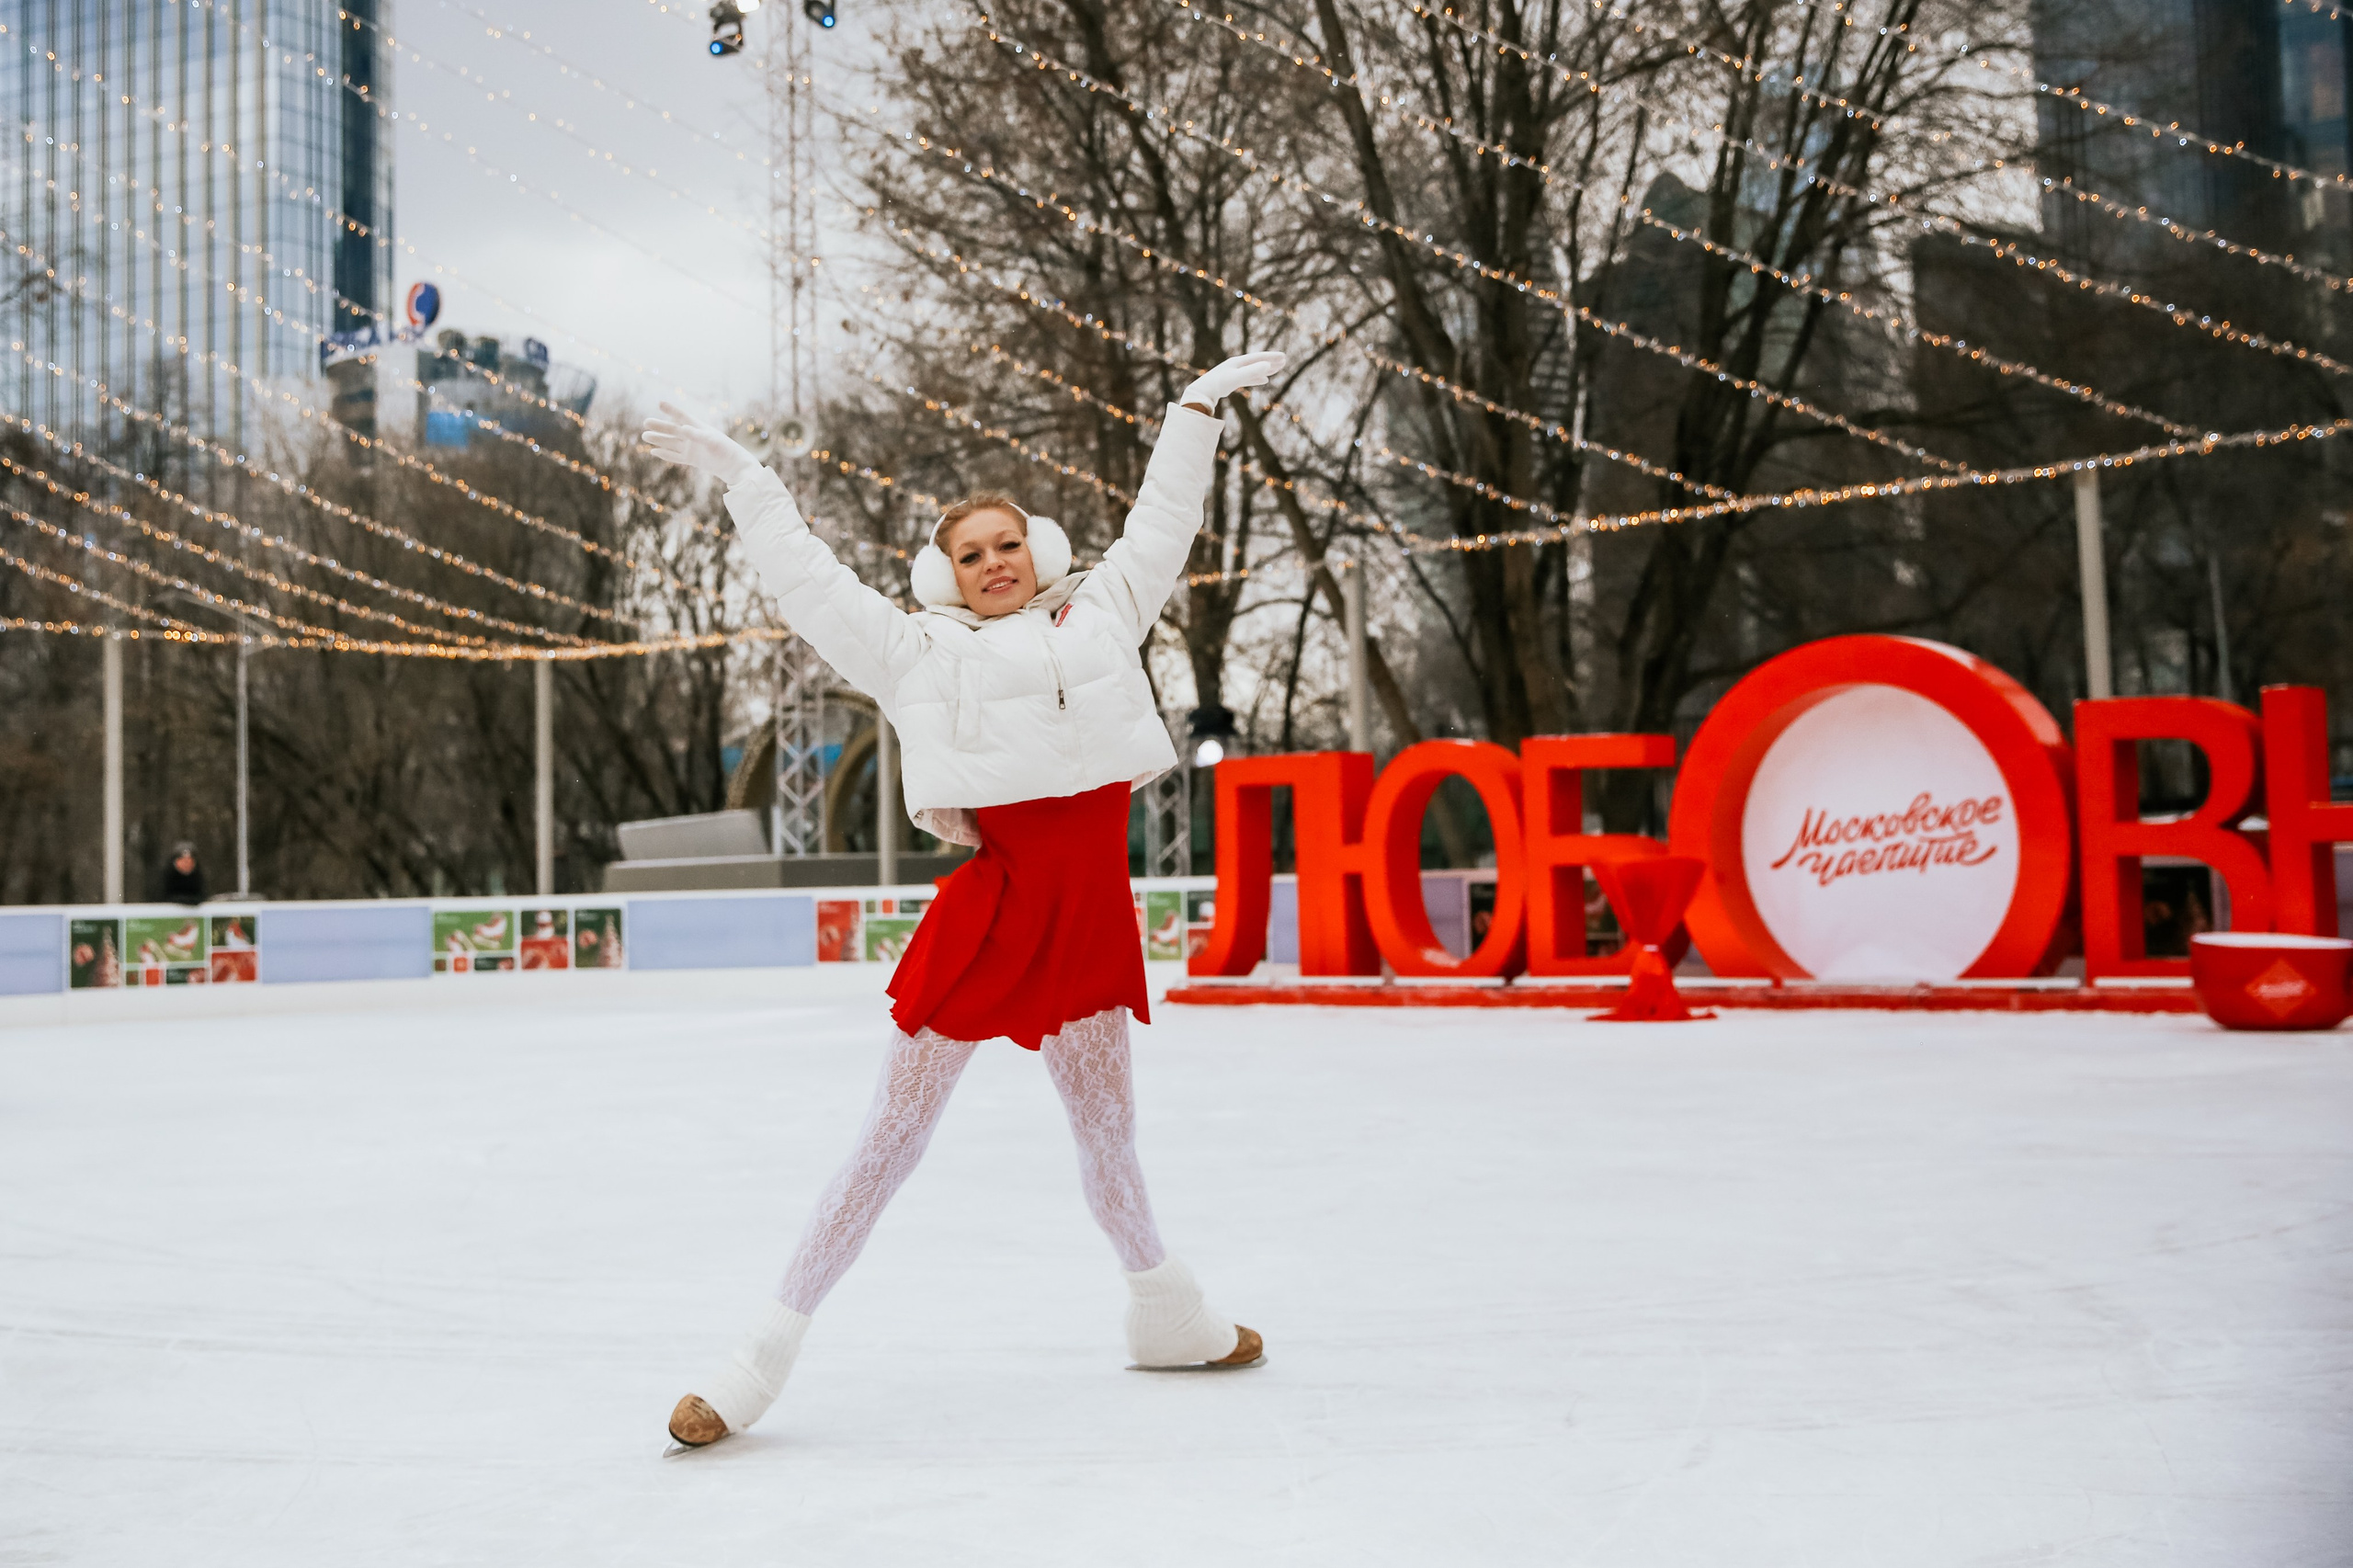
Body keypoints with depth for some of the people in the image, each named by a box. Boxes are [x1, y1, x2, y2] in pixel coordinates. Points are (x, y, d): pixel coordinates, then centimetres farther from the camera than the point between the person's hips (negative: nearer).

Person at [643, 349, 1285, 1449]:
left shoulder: (1100, 615, 14)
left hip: (1091, 912, 4)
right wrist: (737, 474, 17)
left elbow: (1159, 527, 24)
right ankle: (766, 1354, 4)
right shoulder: (920, 652, 6)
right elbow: (807, 579, 11)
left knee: (1107, 1122, 20)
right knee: (895, 1137, -3)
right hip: (992, 907, -3)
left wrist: (1198, 406, 31)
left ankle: (1165, 1313, 40)